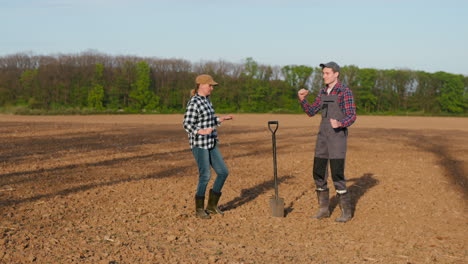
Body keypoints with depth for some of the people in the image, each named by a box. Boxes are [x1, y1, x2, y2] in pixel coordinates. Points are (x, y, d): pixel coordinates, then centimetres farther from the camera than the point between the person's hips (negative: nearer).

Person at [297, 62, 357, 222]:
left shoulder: (345, 92, -9)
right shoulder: (323, 92, 15)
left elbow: (352, 117, -14)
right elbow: (311, 112, 13)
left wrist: (339, 124, -37)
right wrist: (302, 99, -5)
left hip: (338, 136, -7)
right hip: (323, 137, 7)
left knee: (337, 174, -10)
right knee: (318, 173, 5)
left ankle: (346, 211, 4)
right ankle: (324, 209, 16)